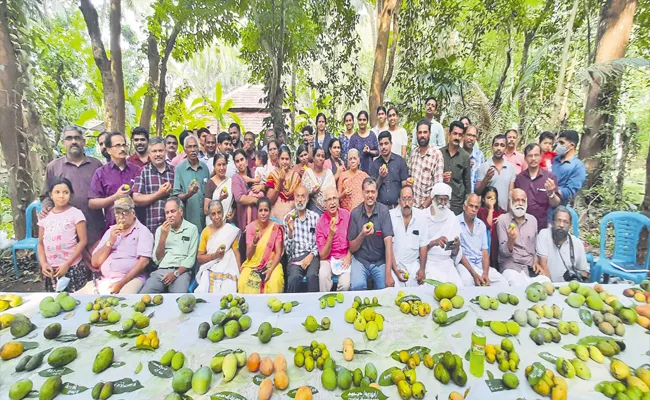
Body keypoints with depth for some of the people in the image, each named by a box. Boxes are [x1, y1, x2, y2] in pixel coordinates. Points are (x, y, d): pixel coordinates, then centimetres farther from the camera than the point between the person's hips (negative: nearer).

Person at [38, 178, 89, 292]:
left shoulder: (75, 213, -6)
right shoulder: (45, 216, 7)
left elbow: (83, 241, -9)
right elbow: (41, 243, 11)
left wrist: (67, 264, -12)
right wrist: (43, 263, -3)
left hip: (73, 268, -4)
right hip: (51, 270, 4)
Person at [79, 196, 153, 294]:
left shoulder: (142, 231, 0)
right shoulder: (110, 231, 17)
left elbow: (143, 261, -11)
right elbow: (95, 263, 11)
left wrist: (121, 283, -18)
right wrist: (110, 241, -2)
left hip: (130, 279, -6)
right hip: (104, 280, 6)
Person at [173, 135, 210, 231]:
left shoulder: (205, 167, 7)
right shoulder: (179, 169, -4)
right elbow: (177, 197, -7)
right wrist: (188, 194, -25)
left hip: (205, 219, 3)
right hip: (188, 219, -3)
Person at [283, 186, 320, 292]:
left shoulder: (315, 216, 9)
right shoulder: (288, 217, 6)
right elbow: (287, 248, 3)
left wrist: (311, 255, -9)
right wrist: (290, 231, -13)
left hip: (312, 255, 1)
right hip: (295, 256, 0)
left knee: (312, 275, -31)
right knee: (294, 277, -32)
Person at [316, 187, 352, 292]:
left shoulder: (346, 214, -5)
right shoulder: (320, 222, -10)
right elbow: (323, 255, -10)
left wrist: (348, 256, -5)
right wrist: (331, 235, -23)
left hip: (344, 258, 1)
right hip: (328, 258, -1)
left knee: (345, 284, -24)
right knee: (323, 275, -31)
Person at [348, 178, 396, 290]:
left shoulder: (384, 211, -9)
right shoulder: (355, 213, -5)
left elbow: (388, 242, -16)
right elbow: (352, 248, -1)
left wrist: (388, 274, -22)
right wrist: (362, 235, -22)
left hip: (380, 262, 0)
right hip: (360, 260, 0)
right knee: (358, 286, -25)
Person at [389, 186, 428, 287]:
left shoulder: (421, 216, -1)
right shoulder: (391, 215, -8)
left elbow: (423, 245, 3)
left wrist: (422, 269, -1)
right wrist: (395, 269, -11)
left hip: (414, 263, 2)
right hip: (395, 263, -2)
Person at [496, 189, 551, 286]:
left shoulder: (533, 220, 12)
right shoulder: (502, 219, -3)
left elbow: (535, 246, 22)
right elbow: (504, 252, -8)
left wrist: (536, 262, 4)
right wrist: (511, 240, -28)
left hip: (530, 265, 5)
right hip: (511, 264, -4)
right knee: (519, 286, -34)